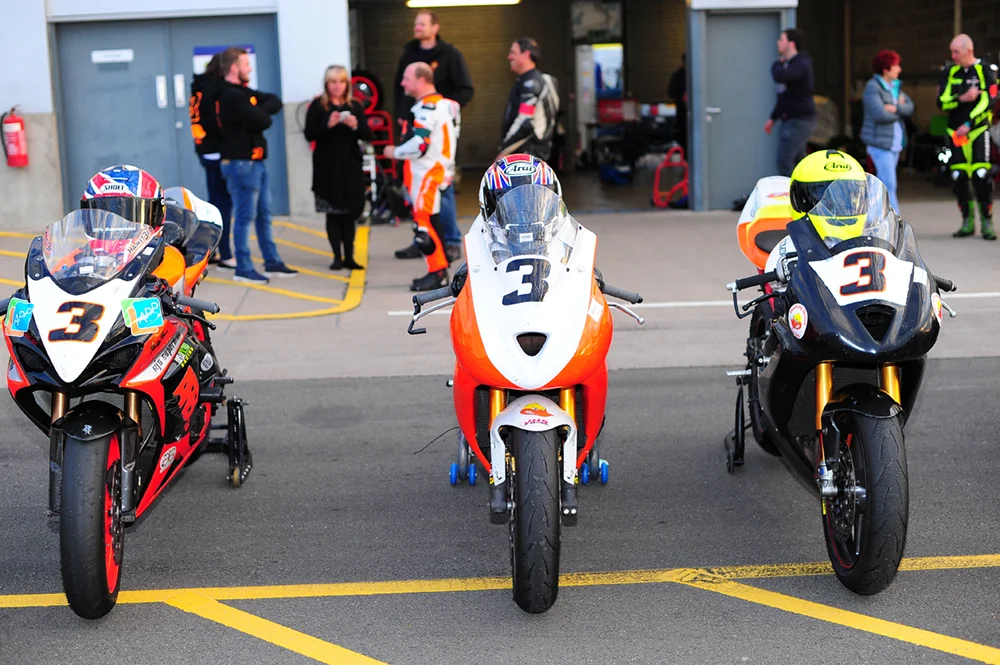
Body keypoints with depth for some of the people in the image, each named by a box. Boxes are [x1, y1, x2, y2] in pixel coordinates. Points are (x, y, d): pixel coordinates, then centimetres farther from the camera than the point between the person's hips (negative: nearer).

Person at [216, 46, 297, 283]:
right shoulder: (230, 96, -16)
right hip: (241, 164, -10)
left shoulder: (243, 92, 16)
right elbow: (262, 121, -21)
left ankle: (273, 263, 20)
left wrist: (261, 111, -10)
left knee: (264, 215, 13)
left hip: (255, 162, 10)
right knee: (245, 217, -5)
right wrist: (264, 114, 0)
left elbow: (275, 102, 8)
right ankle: (243, 269, 0)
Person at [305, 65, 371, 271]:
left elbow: (368, 136, 5)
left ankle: (349, 256, 9)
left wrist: (356, 126, -14)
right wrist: (327, 125, -21)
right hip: (327, 168, -2)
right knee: (333, 213, -1)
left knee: (349, 213, 4)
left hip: (351, 167, 2)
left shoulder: (355, 106, 8)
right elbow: (309, 134, -7)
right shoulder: (317, 106, -1)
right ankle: (337, 257, 4)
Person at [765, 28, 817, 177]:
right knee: (798, 160, 14)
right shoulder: (788, 64, 15)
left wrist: (776, 64, -11)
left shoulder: (801, 64, -15)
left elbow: (780, 77, -34)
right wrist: (773, 118, 23)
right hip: (791, 120, 10)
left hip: (800, 121, -10)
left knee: (784, 160, -14)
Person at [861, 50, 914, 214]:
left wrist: (895, 108, -15)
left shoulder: (894, 86, 14)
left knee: (884, 183, 11)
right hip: (880, 141, -9)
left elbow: (909, 107, 6)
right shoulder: (873, 88, -12)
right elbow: (880, 115, -23)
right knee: (889, 184, -11)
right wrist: (899, 111, -5)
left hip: (894, 142, 9)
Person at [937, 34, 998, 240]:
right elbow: (942, 102, 0)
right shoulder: (949, 72, 7)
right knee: (958, 179, 2)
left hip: (978, 130, -4)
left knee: (981, 177, -11)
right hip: (955, 132, 4)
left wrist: (969, 124, -19)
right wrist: (962, 99, -16)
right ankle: (967, 222, 13)